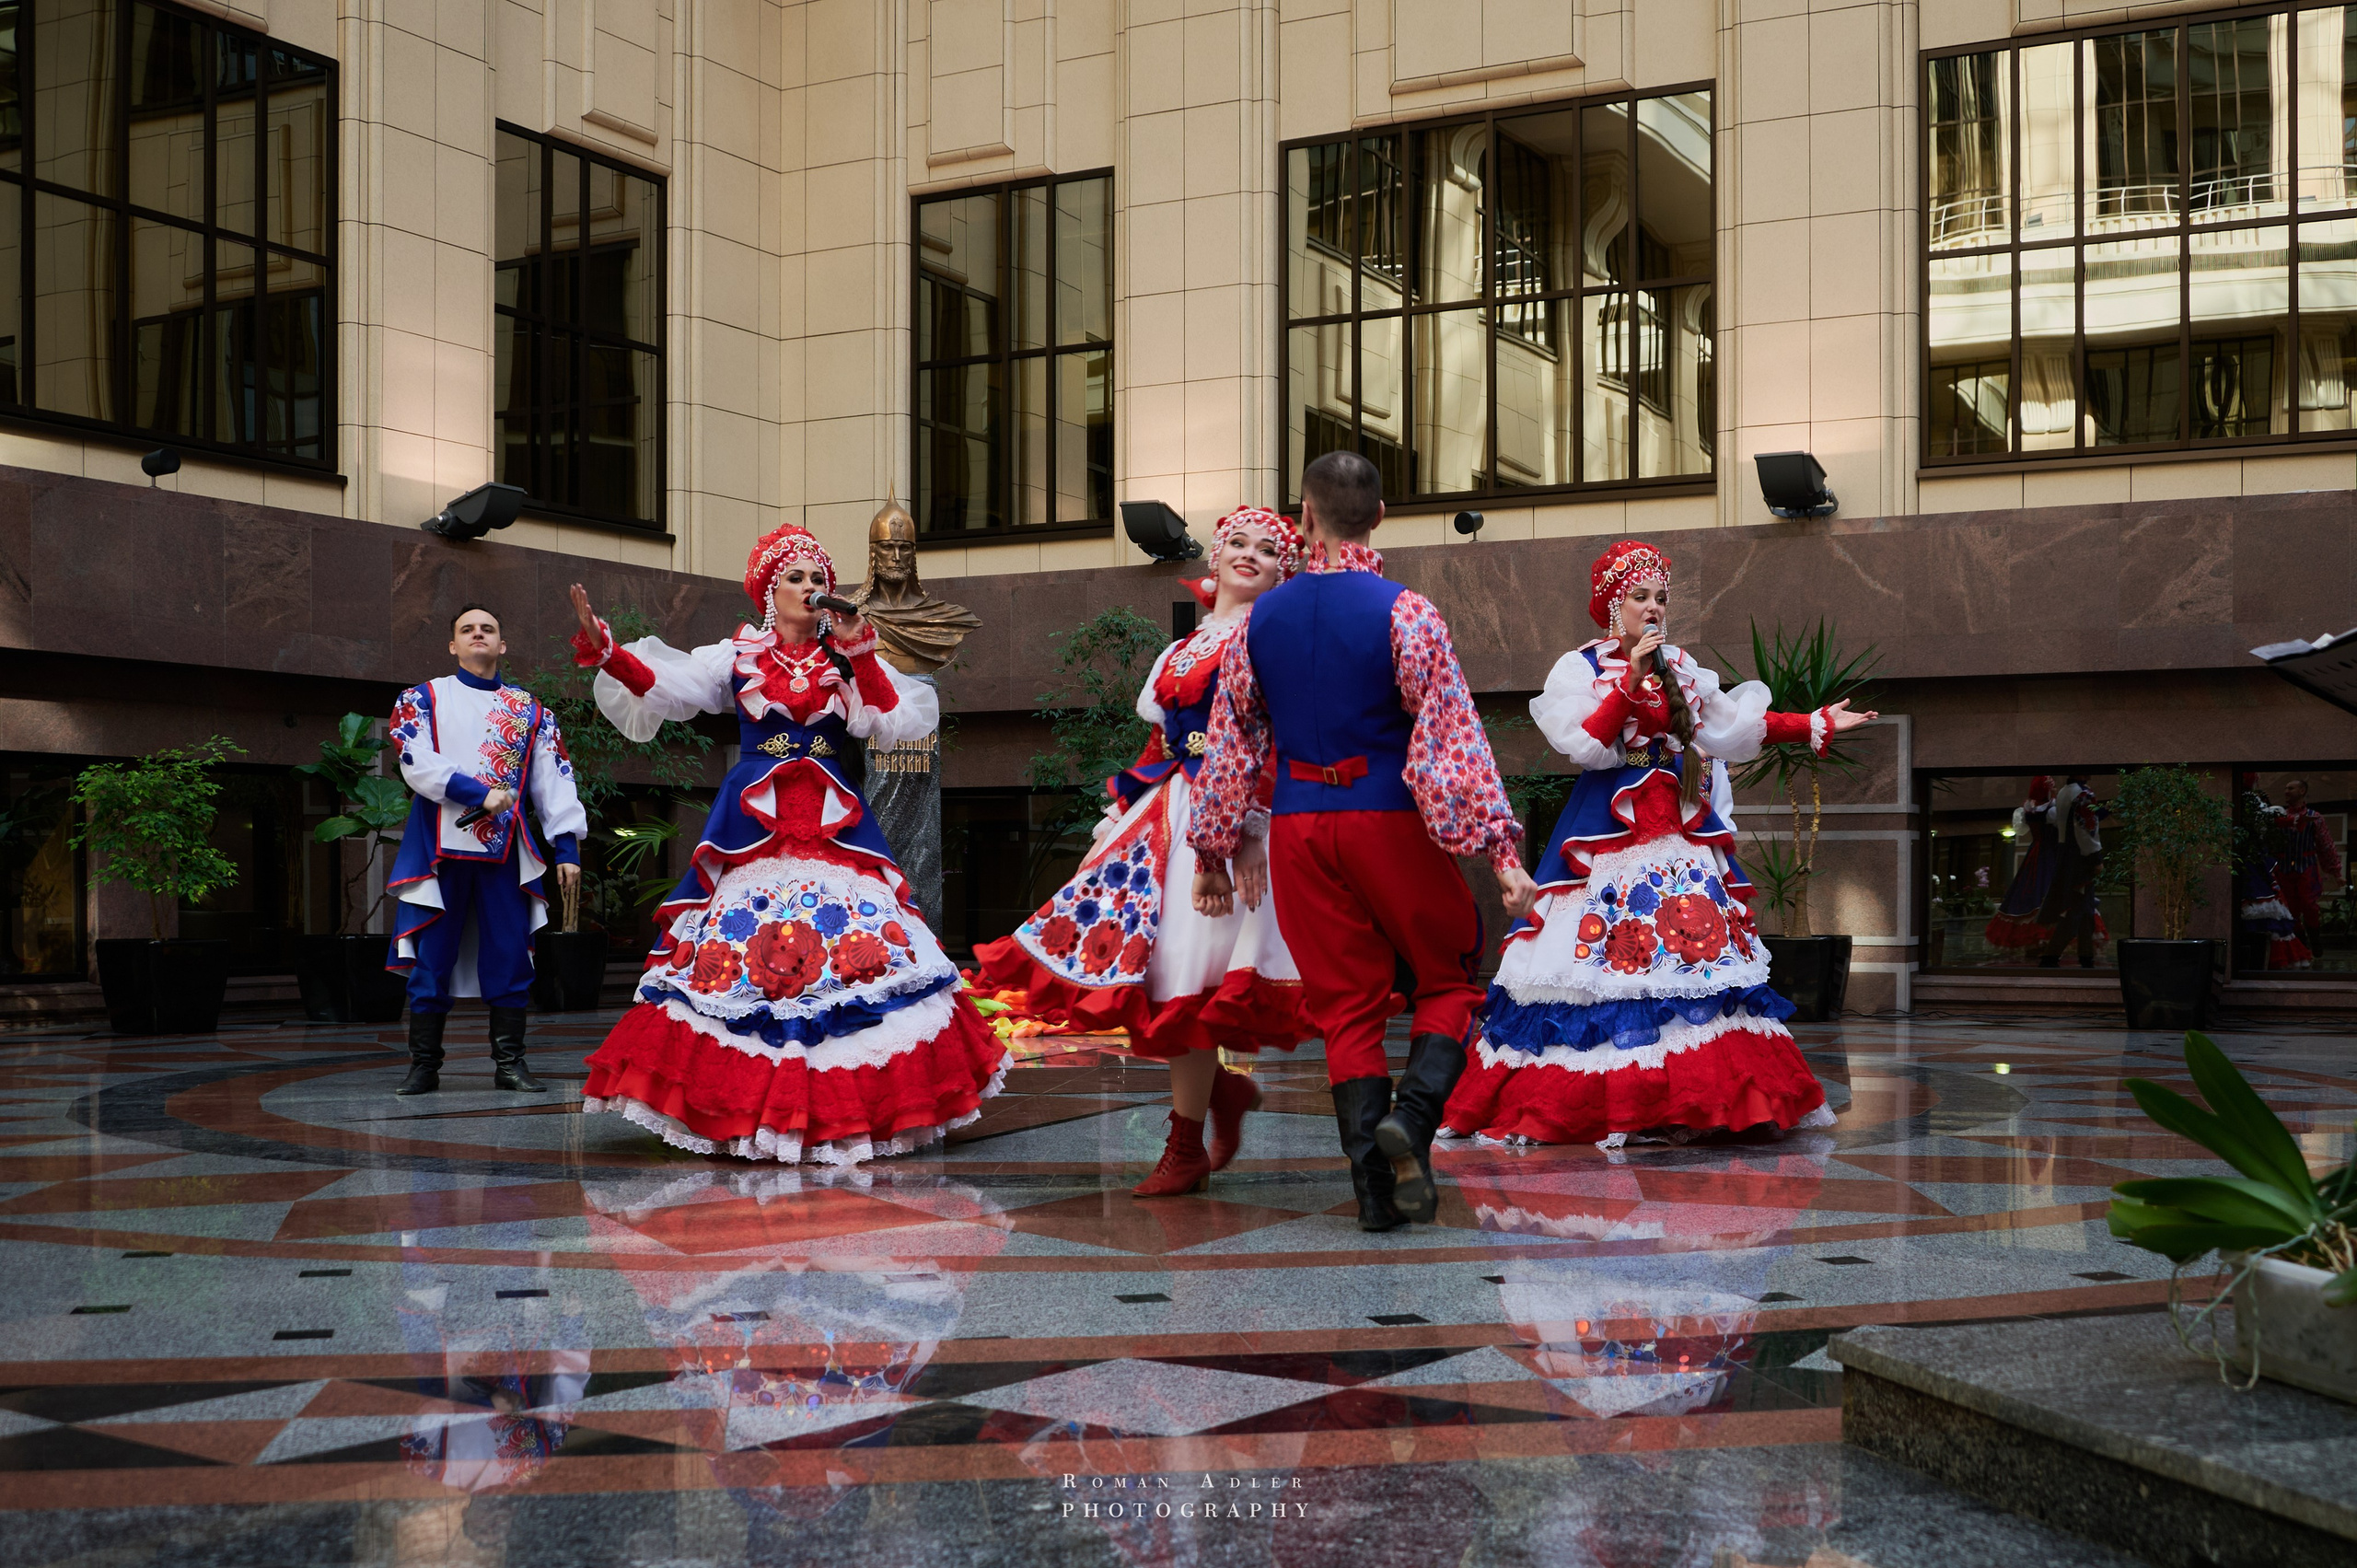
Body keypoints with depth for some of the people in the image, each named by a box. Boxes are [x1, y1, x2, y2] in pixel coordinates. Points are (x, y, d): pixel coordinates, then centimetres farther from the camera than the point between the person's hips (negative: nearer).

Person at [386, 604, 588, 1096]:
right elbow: (416, 764, -7)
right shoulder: (423, 699, 8)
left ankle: (509, 1063, 7)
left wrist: (566, 844, -3)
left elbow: (554, 779, 8)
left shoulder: (530, 710, 14)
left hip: (505, 850, 2)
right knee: (432, 960, 0)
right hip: (441, 847, -1)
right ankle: (424, 1067, 7)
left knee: (509, 958, 0)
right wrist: (480, 794, -15)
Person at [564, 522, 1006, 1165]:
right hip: (753, 825, -1)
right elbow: (661, 687, -3)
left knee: (856, 944, -8)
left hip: (835, 824, 1)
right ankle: (743, 1106, 1)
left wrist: (860, 649, -4)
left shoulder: (848, 659, 12)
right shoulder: (736, 657, 9)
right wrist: (603, 648, -18)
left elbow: (897, 722, 0)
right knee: (739, 948, -7)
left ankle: (853, 1105, -2)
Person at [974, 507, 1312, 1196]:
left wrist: (1253, 829, -22)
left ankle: (1187, 1153, 5)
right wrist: (1115, 821, 19)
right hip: (1167, 814, 8)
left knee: (1182, 978, -8)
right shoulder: (1185, 649, 20)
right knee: (1112, 954, 3)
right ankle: (1223, 1088, 20)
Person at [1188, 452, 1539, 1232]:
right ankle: (1411, 1116, -11)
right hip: (1390, 818, -3)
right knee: (1448, 978, 13)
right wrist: (1499, 851, -14)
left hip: (1300, 824, 3)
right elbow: (1451, 734, -14)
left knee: (1346, 1004, 9)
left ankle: (1374, 1188, 6)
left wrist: (1212, 854, 17)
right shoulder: (1403, 612, -9)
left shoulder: (1263, 617, 4)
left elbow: (1231, 740, 9)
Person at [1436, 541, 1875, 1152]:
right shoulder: (1579, 668, 0)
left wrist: (1817, 725, 18)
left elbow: (1732, 727, 19)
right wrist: (1632, 677, -15)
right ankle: (1597, 1102, -6)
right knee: (1605, 950, -10)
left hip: (1679, 827, 5)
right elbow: (1586, 744, -13)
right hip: (1609, 829, -5)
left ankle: (1682, 1103, -1)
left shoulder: (1680, 667, 15)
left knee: (1695, 952, -3)